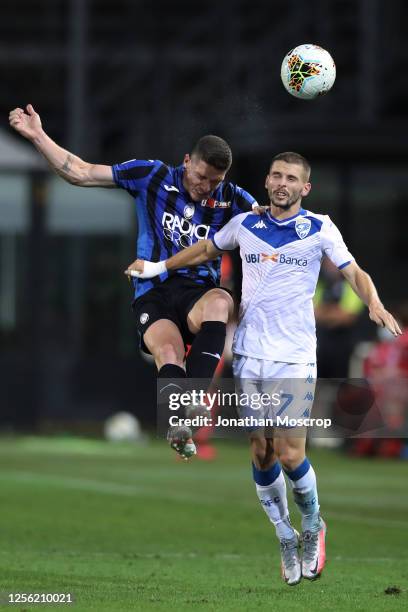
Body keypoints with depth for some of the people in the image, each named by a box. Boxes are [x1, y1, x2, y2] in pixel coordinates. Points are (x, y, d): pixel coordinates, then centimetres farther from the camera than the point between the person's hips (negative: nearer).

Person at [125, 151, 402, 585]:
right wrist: (158, 267, 24)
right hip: (249, 355, 3)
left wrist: (375, 305, -18)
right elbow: (205, 250, 25)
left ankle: (312, 525, 17)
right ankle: (286, 539, 18)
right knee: (261, 453, 2)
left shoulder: (319, 229, 0)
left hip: (295, 359, -3)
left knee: (289, 454, -9)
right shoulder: (244, 225, 8)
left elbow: (354, 272, 1)